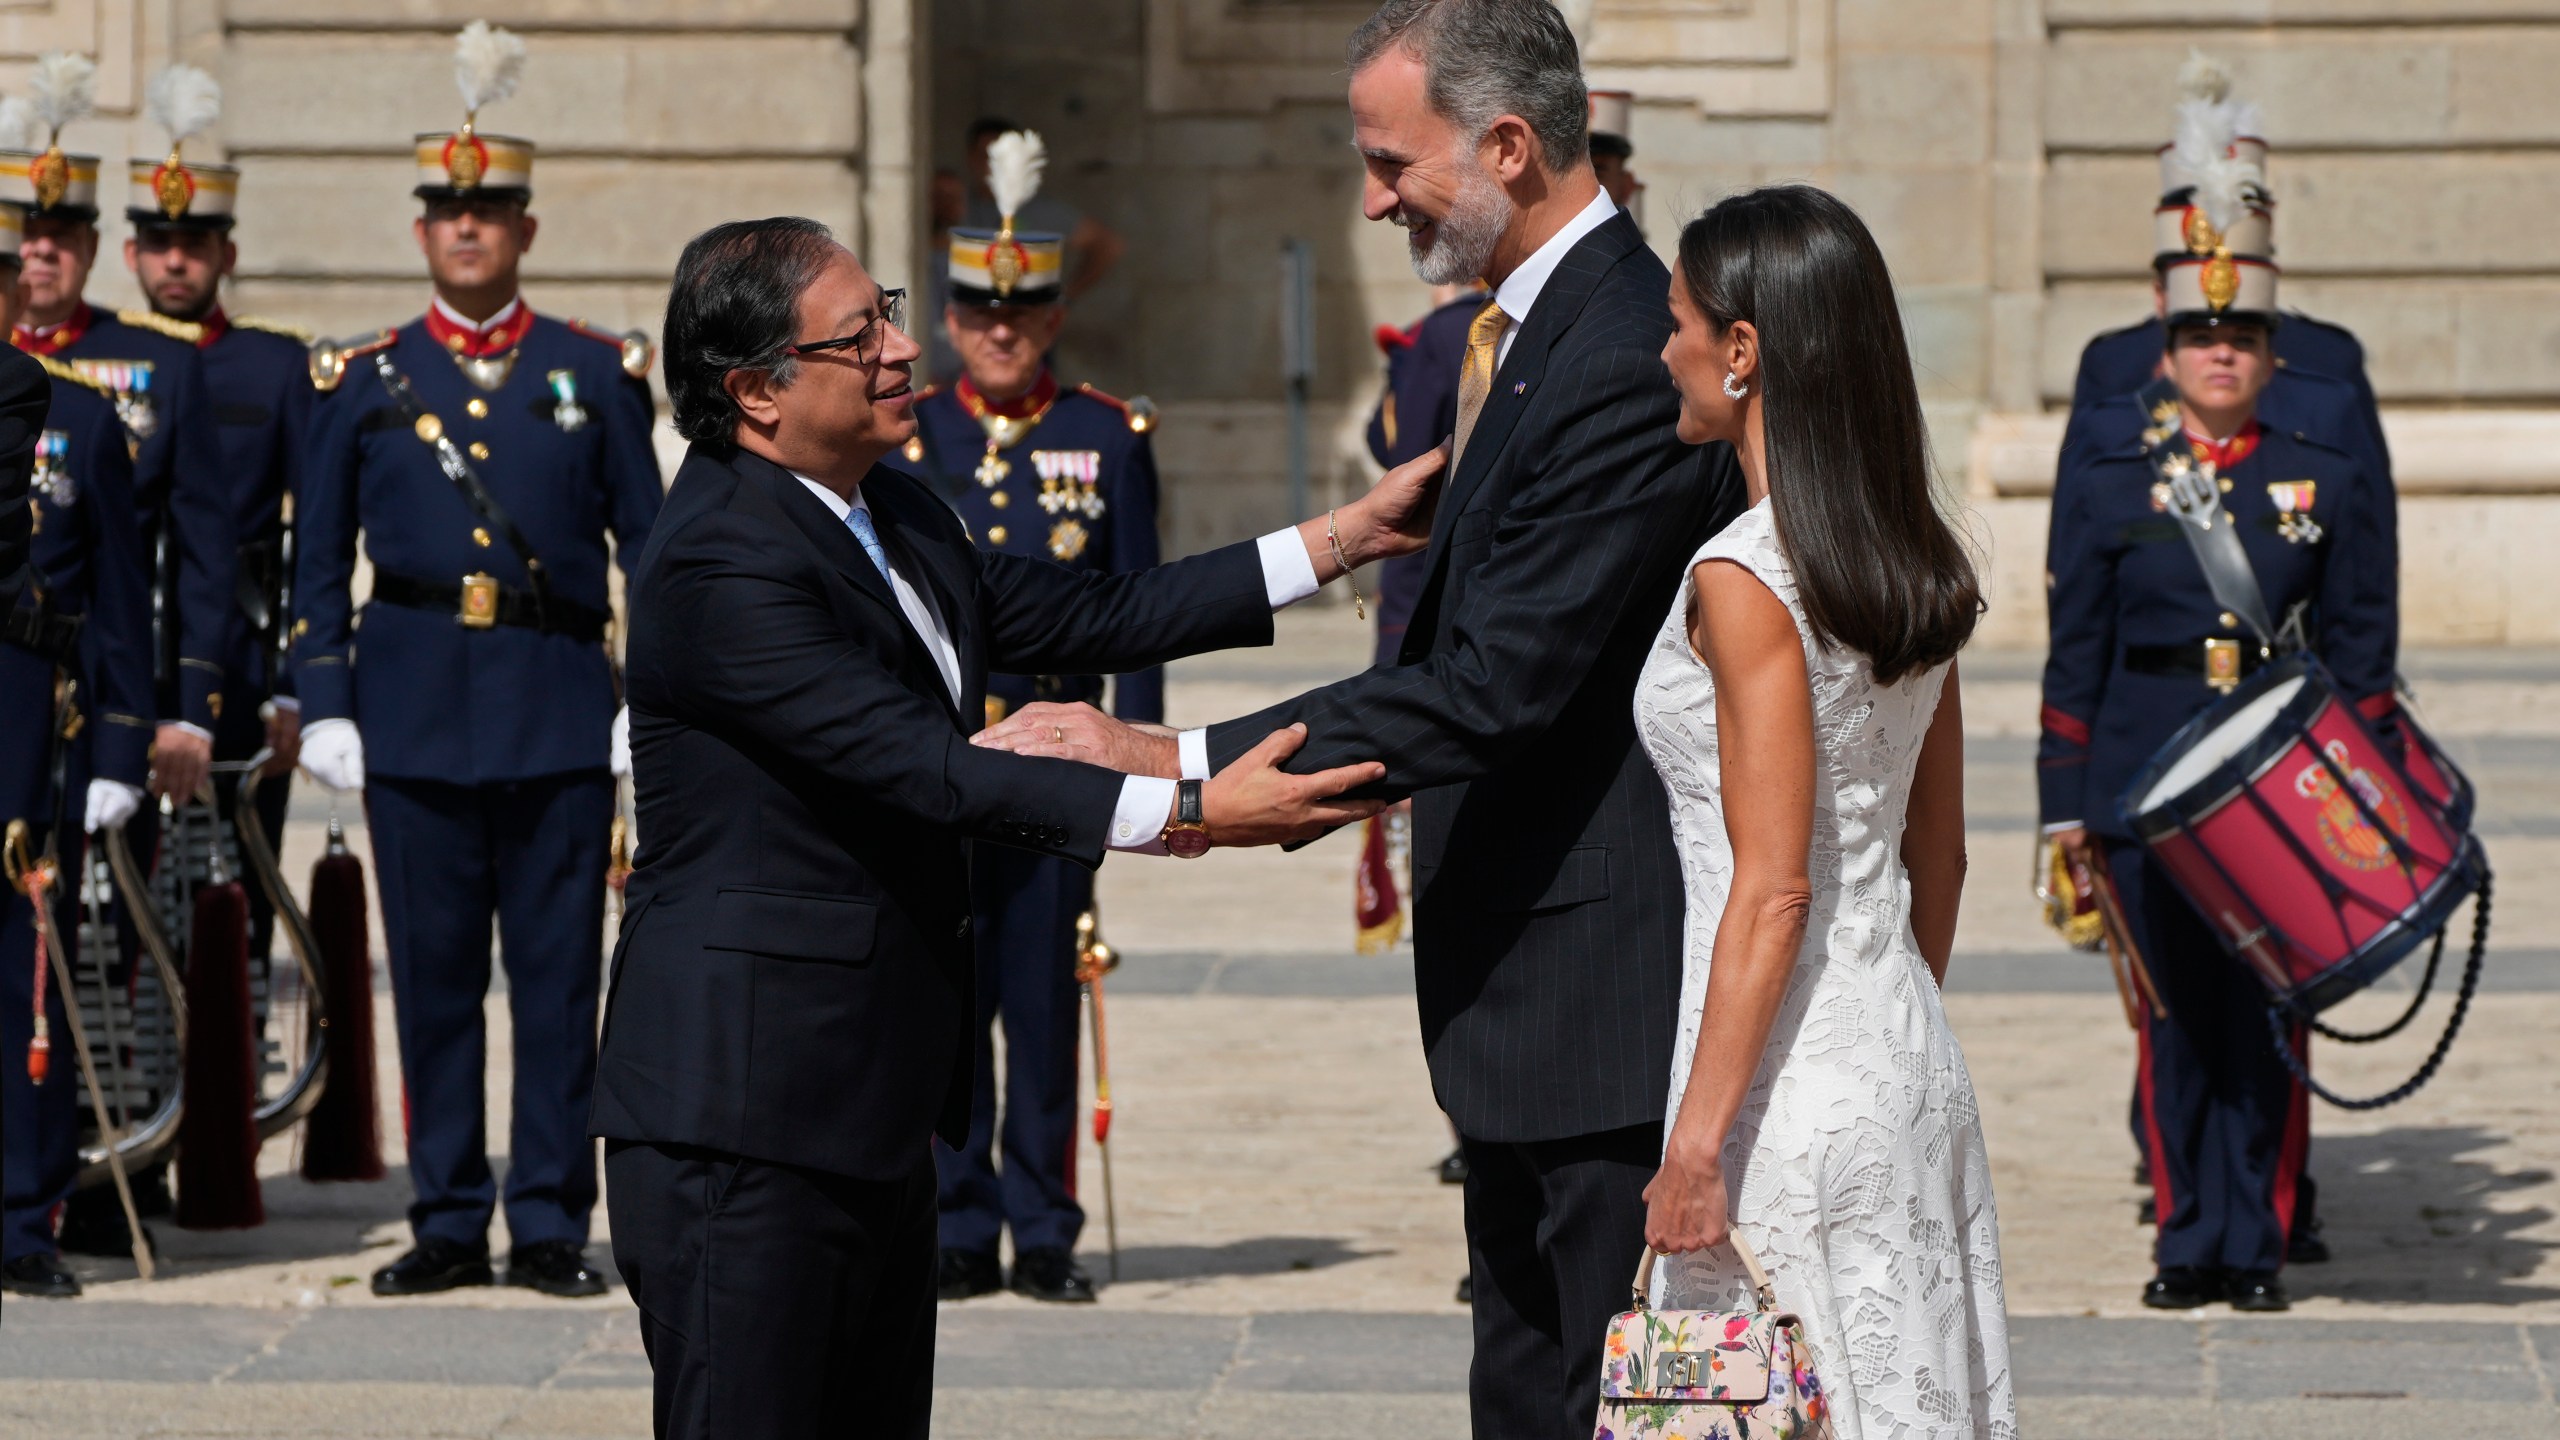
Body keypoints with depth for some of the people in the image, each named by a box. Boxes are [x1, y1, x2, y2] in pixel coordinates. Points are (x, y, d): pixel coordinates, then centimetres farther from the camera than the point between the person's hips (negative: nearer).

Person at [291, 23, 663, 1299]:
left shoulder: (597, 373, 7)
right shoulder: (361, 380, 8)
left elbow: (649, 544, 8)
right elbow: (317, 561, 9)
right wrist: (325, 704, 1)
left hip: (558, 710, -1)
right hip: (415, 708, 1)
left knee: (558, 974, 1)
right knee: (434, 974, 4)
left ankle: (551, 1223, 7)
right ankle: (448, 1223, 11)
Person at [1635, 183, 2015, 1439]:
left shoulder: (1744, 578, -16)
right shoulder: (1921, 567, 8)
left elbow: (1773, 888, -19)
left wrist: (1696, 1138, -18)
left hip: (1795, 1089, -8)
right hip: (1911, 1056, 8)